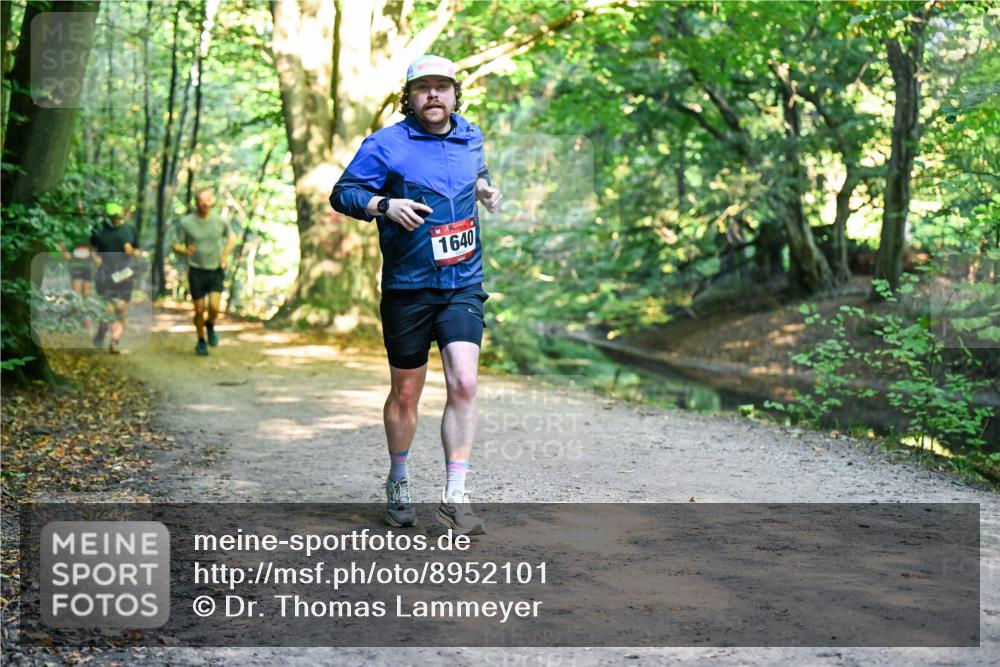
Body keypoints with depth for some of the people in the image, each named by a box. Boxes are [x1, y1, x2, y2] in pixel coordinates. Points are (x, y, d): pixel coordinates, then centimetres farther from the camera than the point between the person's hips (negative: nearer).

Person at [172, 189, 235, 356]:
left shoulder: (219, 221, -4)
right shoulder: (186, 222, -9)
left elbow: (231, 237, 16)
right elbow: (176, 245, -3)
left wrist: (225, 255, 2)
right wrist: (185, 251, -25)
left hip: (216, 270, 1)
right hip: (196, 271, 0)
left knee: (214, 307, -15)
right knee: (199, 310, 3)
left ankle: (210, 325, 19)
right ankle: (201, 341, 25)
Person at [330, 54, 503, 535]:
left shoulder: (471, 137, 11)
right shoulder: (386, 144, -4)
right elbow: (341, 193, -4)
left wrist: (484, 189, 10)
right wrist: (385, 205, -21)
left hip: (463, 284, 3)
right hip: (406, 288, -2)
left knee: (463, 384, -12)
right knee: (406, 393, 8)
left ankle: (454, 498, -6)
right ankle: (397, 484, 32)